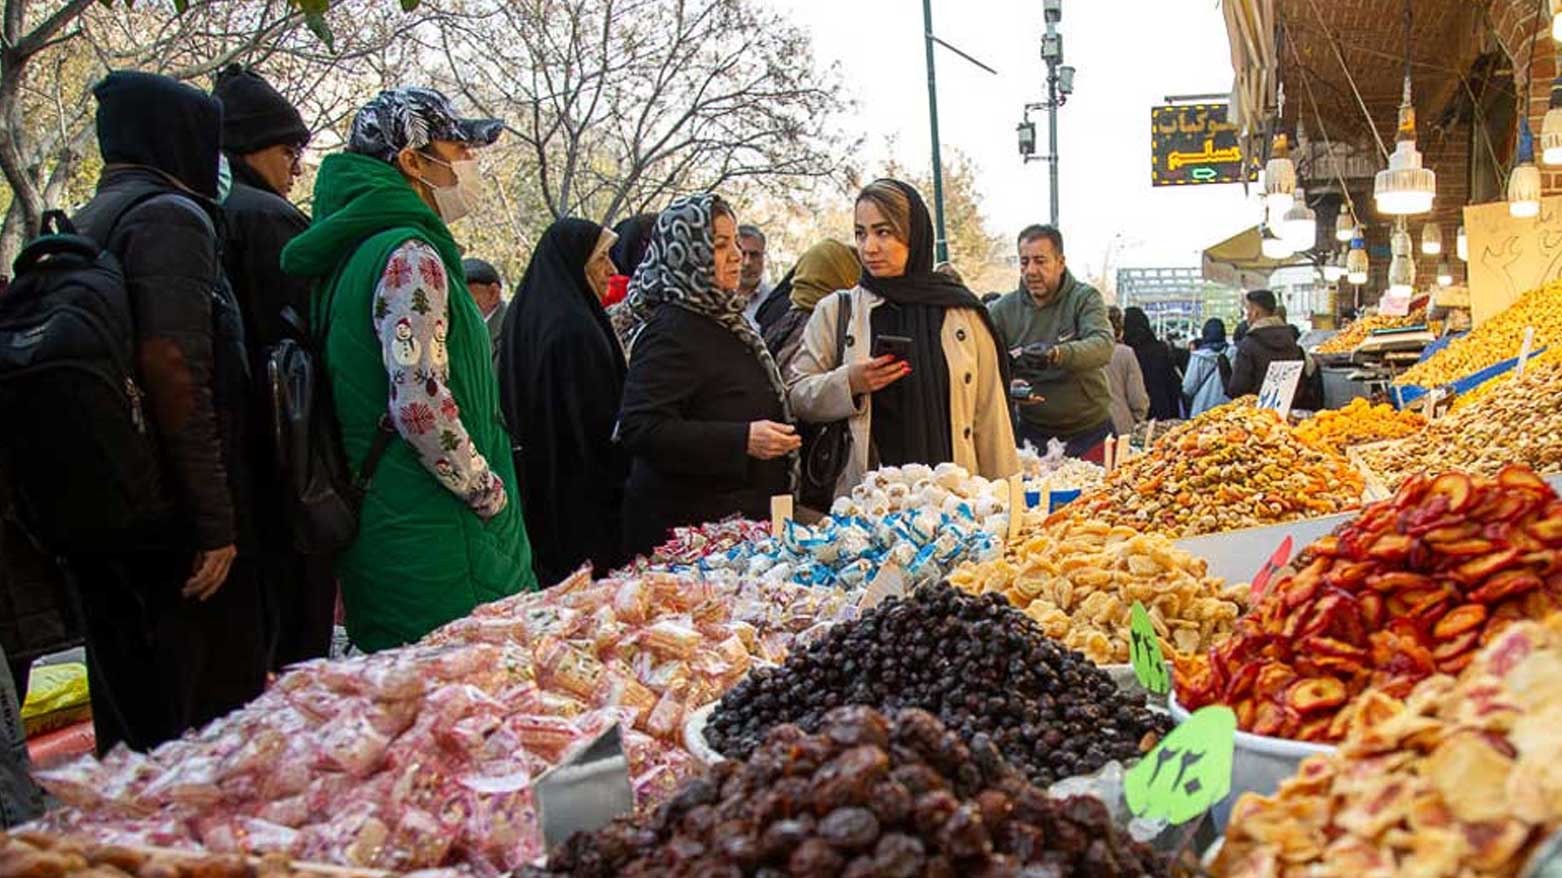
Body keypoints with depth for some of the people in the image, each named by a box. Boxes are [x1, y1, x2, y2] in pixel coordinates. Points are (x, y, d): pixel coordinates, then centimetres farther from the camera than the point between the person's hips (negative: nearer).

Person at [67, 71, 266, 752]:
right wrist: (215, 521, -19)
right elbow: (173, 368, -21)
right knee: (215, 716, 0)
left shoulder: (84, 225, 17)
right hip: (169, 512, -9)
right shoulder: (171, 215, -10)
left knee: (127, 714, 16)